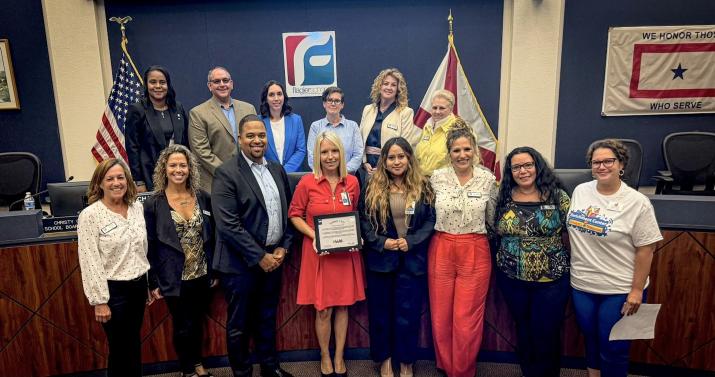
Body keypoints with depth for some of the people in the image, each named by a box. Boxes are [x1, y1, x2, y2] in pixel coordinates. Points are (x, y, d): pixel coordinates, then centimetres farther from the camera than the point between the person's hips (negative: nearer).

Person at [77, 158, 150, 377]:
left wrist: (147, 285, 13)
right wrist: (99, 301, -14)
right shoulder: (90, 215, -14)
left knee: (135, 345, 18)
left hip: (138, 285, 5)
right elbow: (90, 262, -14)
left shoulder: (137, 207, 2)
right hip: (113, 289, -5)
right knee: (119, 348, 11)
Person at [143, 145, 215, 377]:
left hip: (202, 275, 3)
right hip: (175, 279, -3)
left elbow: (212, 236, 5)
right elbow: (150, 246, -6)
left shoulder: (203, 198, -1)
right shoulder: (153, 204, -9)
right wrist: (154, 282, -5)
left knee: (197, 322, 19)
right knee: (183, 326, 12)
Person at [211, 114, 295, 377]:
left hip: (273, 258, 6)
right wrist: (259, 257, -17)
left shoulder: (277, 169, 6)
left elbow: (287, 212, 11)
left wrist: (283, 247, -1)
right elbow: (228, 224, -20)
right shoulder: (226, 173, -14)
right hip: (241, 263, -5)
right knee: (239, 324, 12)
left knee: (267, 318, 21)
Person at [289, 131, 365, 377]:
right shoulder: (307, 182, -8)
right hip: (318, 252, -2)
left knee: (343, 305, 12)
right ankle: (325, 357, 29)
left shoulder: (352, 182, 0)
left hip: (346, 253, 3)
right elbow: (295, 215, -1)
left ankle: (339, 357, 30)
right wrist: (313, 236, -14)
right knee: (323, 308, 6)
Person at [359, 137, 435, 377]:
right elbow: (364, 222, -1)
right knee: (381, 311, 11)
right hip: (381, 259, 1)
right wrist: (382, 242, -14)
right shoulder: (373, 187, 1)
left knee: (408, 313, 7)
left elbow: (431, 221, -1)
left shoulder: (423, 187, 2)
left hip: (413, 260, 0)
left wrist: (411, 241, -14)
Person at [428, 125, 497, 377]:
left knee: (467, 319, 3)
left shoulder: (488, 179, -1)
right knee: (441, 316, 10)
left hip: (475, 252, -1)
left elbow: (493, 219, 11)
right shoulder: (437, 178, -1)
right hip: (441, 250, 1)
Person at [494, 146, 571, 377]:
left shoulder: (557, 195, -6)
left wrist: (570, 267, -5)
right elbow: (495, 233, 9)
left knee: (547, 333, 7)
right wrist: (504, 262, 5)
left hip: (552, 279, -2)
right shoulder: (504, 198, -1)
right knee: (523, 330, 18)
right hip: (513, 279, 3)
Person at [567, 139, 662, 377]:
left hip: (620, 291, -4)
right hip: (581, 286, 4)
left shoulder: (637, 203, -13)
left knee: (613, 350, 8)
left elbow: (645, 250, -11)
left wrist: (637, 290, -12)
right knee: (591, 341, 21)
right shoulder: (580, 191, 0)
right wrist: (568, 266, 11)